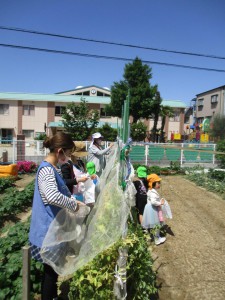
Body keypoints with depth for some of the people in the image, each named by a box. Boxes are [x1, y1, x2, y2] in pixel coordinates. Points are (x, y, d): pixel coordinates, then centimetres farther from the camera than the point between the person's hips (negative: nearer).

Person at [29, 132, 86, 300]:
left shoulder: (53, 168, 8)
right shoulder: (46, 170, -23)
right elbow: (53, 196, -39)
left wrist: (74, 201, 6)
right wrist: (74, 205, -24)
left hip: (54, 226, 10)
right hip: (48, 228, -10)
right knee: (51, 269, 8)